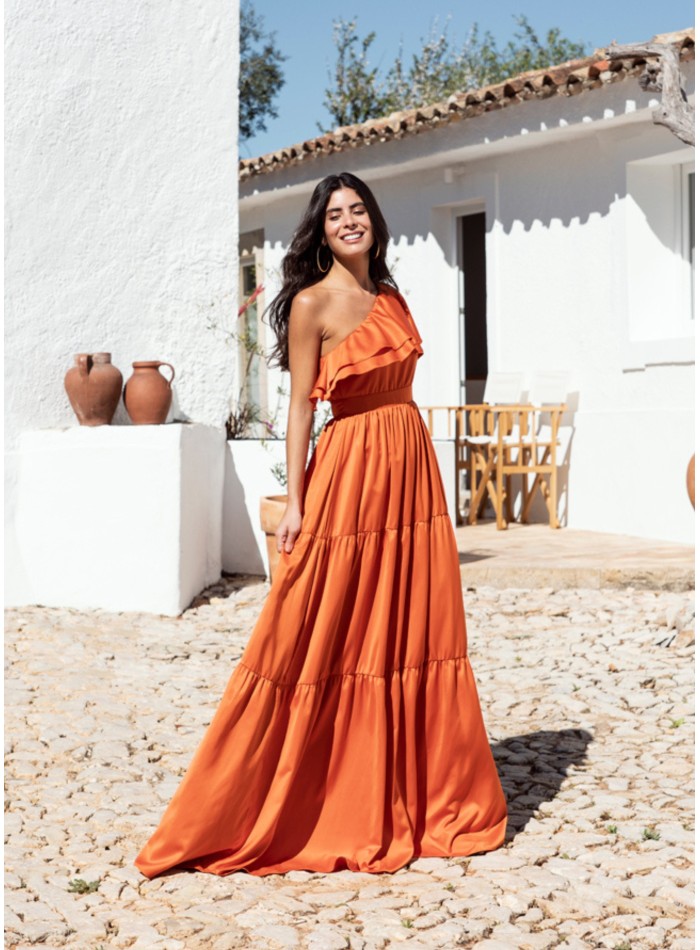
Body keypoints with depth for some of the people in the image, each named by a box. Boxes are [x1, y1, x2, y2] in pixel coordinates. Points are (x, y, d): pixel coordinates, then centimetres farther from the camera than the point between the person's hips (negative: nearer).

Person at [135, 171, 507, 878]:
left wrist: (417, 476, 13)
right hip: (350, 473, -6)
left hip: (411, 470, 7)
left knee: (411, 631, 10)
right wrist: (294, 502, -11)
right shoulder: (312, 303, -5)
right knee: (329, 637, -1)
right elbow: (300, 406, -7)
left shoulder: (391, 298, 14)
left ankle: (414, 796, 21)